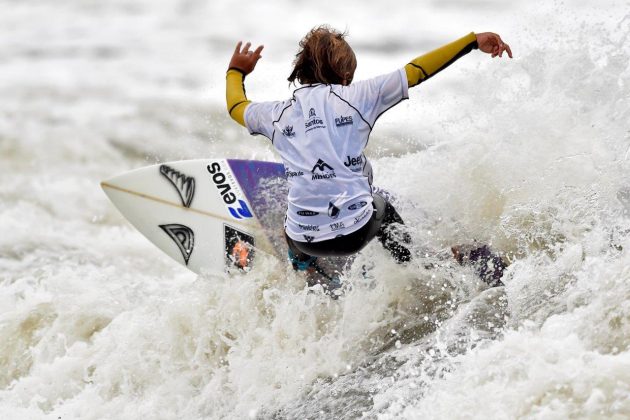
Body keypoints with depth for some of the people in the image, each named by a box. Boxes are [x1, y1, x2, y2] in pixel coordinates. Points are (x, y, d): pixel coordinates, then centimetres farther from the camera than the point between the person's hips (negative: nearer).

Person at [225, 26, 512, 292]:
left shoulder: (277, 113, 8)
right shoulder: (357, 96, 0)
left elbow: (236, 106, 29)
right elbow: (416, 71, 1)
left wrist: (236, 71, 49)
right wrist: (473, 40, 6)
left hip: (305, 240, 2)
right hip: (356, 231, -2)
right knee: (380, 203, 32)